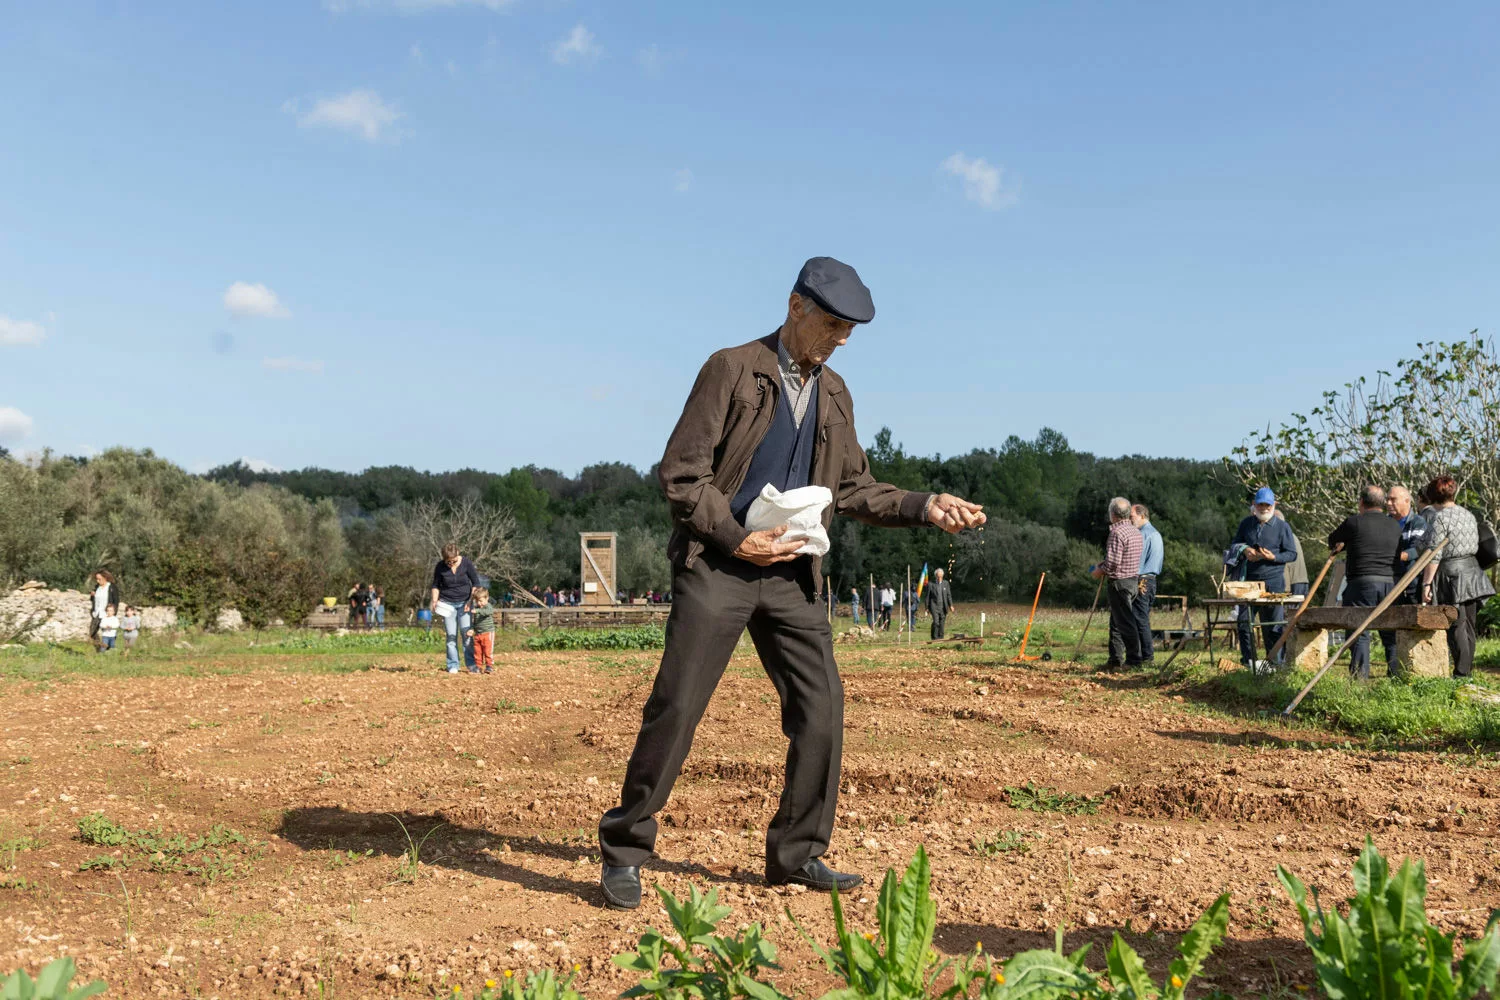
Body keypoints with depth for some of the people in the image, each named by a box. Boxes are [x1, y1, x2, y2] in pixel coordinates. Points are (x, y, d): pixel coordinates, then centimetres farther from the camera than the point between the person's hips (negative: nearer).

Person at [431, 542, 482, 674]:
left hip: (464, 602, -1)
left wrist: (471, 601, -9)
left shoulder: (466, 563, -11)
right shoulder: (440, 567, -8)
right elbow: (435, 585, 7)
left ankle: (472, 664, -2)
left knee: (467, 633, -8)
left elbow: (476, 583, -3)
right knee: (451, 635, -1)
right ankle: (453, 666, 3)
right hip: (447, 604, 1)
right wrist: (435, 601, -5)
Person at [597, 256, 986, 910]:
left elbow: (854, 489, 16)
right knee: (676, 708, -8)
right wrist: (736, 539, -16)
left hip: (792, 572, 6)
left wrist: (924, 508, 3)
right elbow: (680, 472, -8)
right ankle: (624, 852, 7)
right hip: (717, 563, -6)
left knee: (821, 709, 1)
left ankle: (796, 855, 16)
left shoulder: (833, 393, 14)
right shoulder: (732, 370, -5)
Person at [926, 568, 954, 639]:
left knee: (942, 623, 3)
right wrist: (927, 608, 0)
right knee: (936, 621, -18)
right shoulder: (930, 584, -2)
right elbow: (928, 597, 2)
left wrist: (950, 605, -6)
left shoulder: (946, 583, 6)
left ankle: (940, 638, 14)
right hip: (934, 606, -3)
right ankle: (934, 638, -8)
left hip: (943, 606, 3)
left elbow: (949, 595, 5)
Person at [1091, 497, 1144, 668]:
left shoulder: (1117, 532, -18)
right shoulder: (1136, 532, 12)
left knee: (1125, 622, -5)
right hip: (1134, 581, 9)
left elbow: (1113, 562, -23)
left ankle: (1134, 659, -2)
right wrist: (1103, 565, 18)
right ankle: (1115, 658, 19)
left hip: (1119, 583, -9)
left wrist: (1099, 571, -6)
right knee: (1116, 621, 15)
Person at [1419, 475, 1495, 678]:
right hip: (1472, 571, 8)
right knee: (1469, 625, 11)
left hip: (1450, 575, -8)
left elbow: (1434, 556, -16)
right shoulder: (1469, 516, 13)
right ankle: (1468, 670, 15)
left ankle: (1461, 673, -8)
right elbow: (1475, 547, 17)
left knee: (1456, 626, -7)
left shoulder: (1439, 519, -11)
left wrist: (1426, 584, -14)